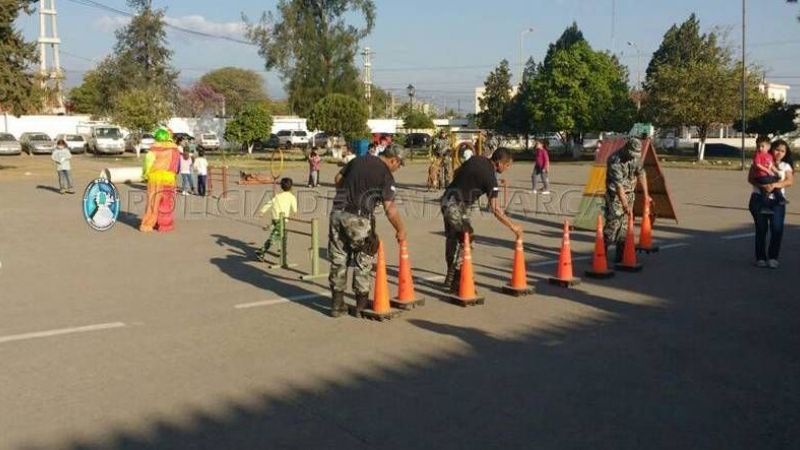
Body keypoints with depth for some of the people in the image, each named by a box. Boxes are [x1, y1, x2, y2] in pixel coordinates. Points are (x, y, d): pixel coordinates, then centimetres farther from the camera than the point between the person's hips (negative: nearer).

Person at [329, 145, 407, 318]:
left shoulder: (358, 160, 12)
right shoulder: (386, 175, -5)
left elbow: (338, 178, 19)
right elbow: (390, 209, -10)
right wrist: (401, 230, 2)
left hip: (338, 213, 6)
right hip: (358, 219, -6)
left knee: (338, 260, 12)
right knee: (363, 261, 9)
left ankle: (337, 304, 18)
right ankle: (361, 305, 14)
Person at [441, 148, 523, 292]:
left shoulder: (477, 159, 3)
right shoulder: (490, 177, -18)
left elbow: (457, 173, 16)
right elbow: (495, 209, -19)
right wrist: (513, 227, -12)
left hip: (447, 200, 9)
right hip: (457, 207, -9)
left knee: (452, 239, 18)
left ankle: (450, 277, 30)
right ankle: (457, 283, -5)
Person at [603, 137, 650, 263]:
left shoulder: (636, 157, -2)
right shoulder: (615, 160, -24)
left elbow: (641, 174, 8)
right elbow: (618, 184, -28)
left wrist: (646, 194, 6)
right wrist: (625, 205, -31)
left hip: (629, 193, 6)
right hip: (615, 194, -6)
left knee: (625, 224, 4)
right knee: (613, 222, -14)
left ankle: (620, 255, 9)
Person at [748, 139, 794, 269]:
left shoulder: (786, 166, 12)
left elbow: (790, 181, -4)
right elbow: (750, 178, -2)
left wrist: (774, 185, -20)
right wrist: (762, 185, -20)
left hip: (777, 201, 1)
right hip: (759, 199, -1)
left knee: (777, 228, -11)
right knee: (761, 229, 0)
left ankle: (773, 257, 2)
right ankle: (760, 258, 10)